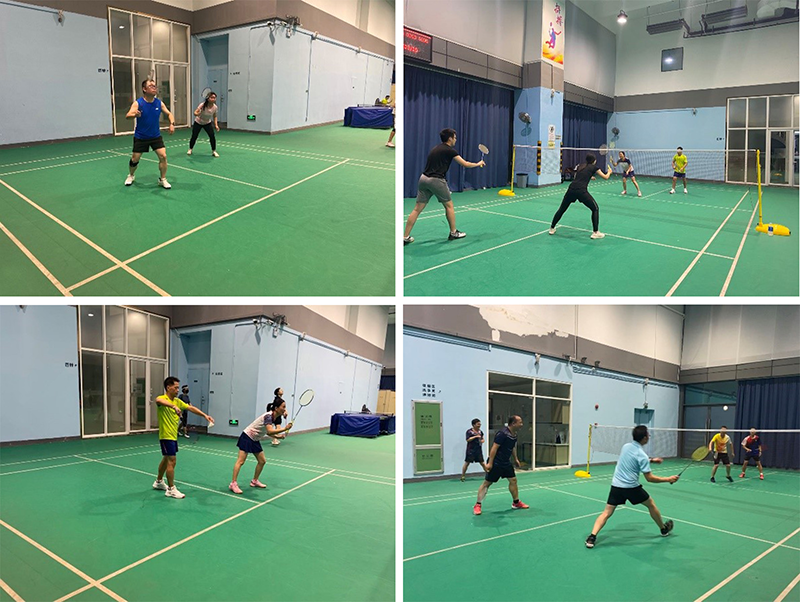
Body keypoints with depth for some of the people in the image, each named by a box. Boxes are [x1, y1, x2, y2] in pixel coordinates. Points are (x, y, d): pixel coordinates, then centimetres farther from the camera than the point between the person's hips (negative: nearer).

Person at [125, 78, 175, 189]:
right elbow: (127, 115, -32)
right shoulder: (138, 103, -17)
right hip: (140, 137, -2)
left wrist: (172, 124, -12)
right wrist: (135, 115, -55)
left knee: (163, 156, -12)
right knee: (135, 159, 6)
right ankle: (131, 176, 36)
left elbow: (169, 114, 8)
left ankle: (163, 180, 5)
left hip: (156, 136, 2)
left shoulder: (159, 103, -7)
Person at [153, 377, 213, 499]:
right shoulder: (162, 399, -17)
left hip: (173, 436, 9)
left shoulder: (177, 401, 8)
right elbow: (158, 400, -42)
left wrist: (204, 415, -8)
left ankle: (159, 482, 39)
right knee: (172, 461, -9)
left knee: (166, 459, 21)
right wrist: (174, 406, -58)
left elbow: (190, 408, 4)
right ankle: (171, 489, 0)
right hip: (166, 436, -9)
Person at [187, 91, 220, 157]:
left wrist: (216, 125, -12)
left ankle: (214, 151, 1)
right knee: (194, 136, 1)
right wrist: (197, 114, -53)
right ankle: (190, 149, 26)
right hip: (198, 123, -2)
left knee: (212, 136, -15)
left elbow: (215, 116, -1)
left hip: (207, 123, 2)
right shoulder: (202, 105, -29)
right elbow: (195, 112, -29)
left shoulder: (215, 107, -18)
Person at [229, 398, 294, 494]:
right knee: (241, 461, -12)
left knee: (262, 461, 11)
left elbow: (268, 433, 4)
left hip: (255, 440, 9)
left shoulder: (276, 418, 0)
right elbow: (270, 431, -41)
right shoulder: (268, 416, -26)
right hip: (247, 437, -9)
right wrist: (285, 429, -44)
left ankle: (254, 481, 26)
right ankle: (233, 484, -13)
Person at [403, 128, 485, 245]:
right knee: (449, 205, 14)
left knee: (417, 209, 4)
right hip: (436, 180, -6)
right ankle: (453, 233, 23)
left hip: (424, 178, 6)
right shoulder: (450, 150, -2)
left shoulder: (435, 148, 19)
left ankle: (405, 237, 0)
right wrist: (478, 164, 18)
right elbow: (465, 164, 1)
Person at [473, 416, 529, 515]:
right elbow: (494, 448, -24)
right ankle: (477, 505, 2)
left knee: (513, 480, 9)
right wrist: (490, 463, -25)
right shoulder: (502, 433, -22)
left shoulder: (514, 434, 5)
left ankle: (516, 503, 25)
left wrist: (515, 459, 21)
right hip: (495, 463, -8)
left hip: (506, 463, 9)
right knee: (487, 483, -3)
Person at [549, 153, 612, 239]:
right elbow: (606, 177, 12)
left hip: (571, 189, 4)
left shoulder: (580, 166, 21)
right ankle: (595, 232, 7)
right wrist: (609, 172, 34)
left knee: (562, 209, 19)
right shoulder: (594, 167, 8)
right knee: (595, 209, 12)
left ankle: (552, 228, 27)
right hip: (582, 191, -4)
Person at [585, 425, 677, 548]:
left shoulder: (626, 446, 5)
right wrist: (668, 479, -4)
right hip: (631, 487, -5)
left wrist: (651, 460, 29)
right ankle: (664, 529, 40)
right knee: (651, 505, 22)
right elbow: (649, 478, -13)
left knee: (607, 513, 1)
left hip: (616, 485, 5)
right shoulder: (642, 455, -15)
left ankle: (592, 537, -16)